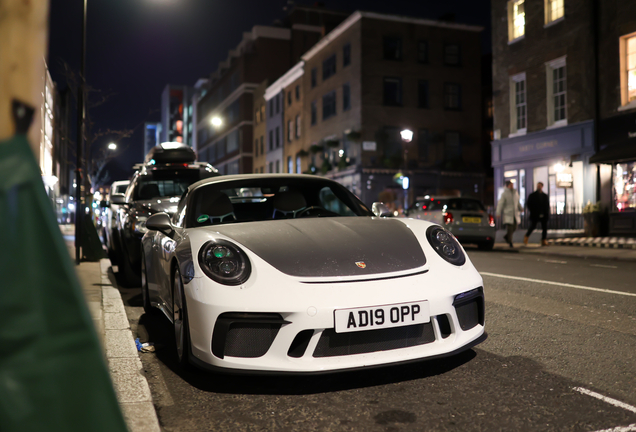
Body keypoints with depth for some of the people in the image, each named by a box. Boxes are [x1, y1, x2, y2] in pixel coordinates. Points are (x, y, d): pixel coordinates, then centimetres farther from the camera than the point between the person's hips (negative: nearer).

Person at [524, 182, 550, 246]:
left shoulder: (545, 196, 14)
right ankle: (527, 236, 19)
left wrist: (547, 214, 3)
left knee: (544, 228, -1)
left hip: (544, 215, 3)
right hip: (535, 215, -3)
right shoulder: (532, 195, 4)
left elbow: (547, 205, 15)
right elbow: (528, 204, 3)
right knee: (533, 226, -5)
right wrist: (532, 211, -8)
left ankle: (543, 241, 3)